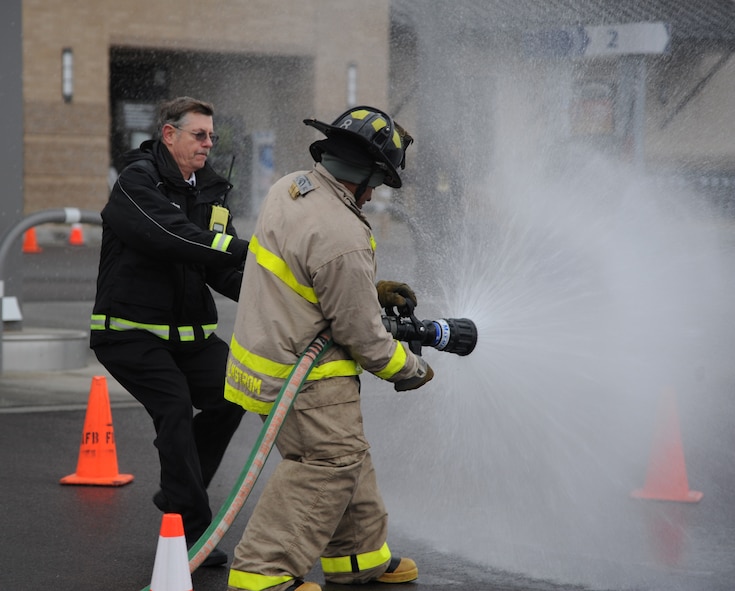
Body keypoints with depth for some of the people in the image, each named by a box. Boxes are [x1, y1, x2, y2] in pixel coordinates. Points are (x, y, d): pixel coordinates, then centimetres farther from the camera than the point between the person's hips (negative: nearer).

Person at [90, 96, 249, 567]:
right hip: (131, 330, -7)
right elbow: (173, 237, -29)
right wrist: (247, 249, -33)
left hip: (189, 331, 7)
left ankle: (176, 492, 14)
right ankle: (194, 532, -17)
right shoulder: (137, 182, -12)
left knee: (233, 391, -5)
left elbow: (223, 270, 4)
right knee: (175, 405, -21)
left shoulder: (210, 191, 12)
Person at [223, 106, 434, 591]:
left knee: (348, 456, 20)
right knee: (328, 461, -7)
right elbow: (362, 335, -17)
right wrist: (411, 370, 0)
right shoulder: (344, 240, -27)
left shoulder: (289, 188, 1)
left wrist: (372, 290, 18)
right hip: (304, 377, -10)